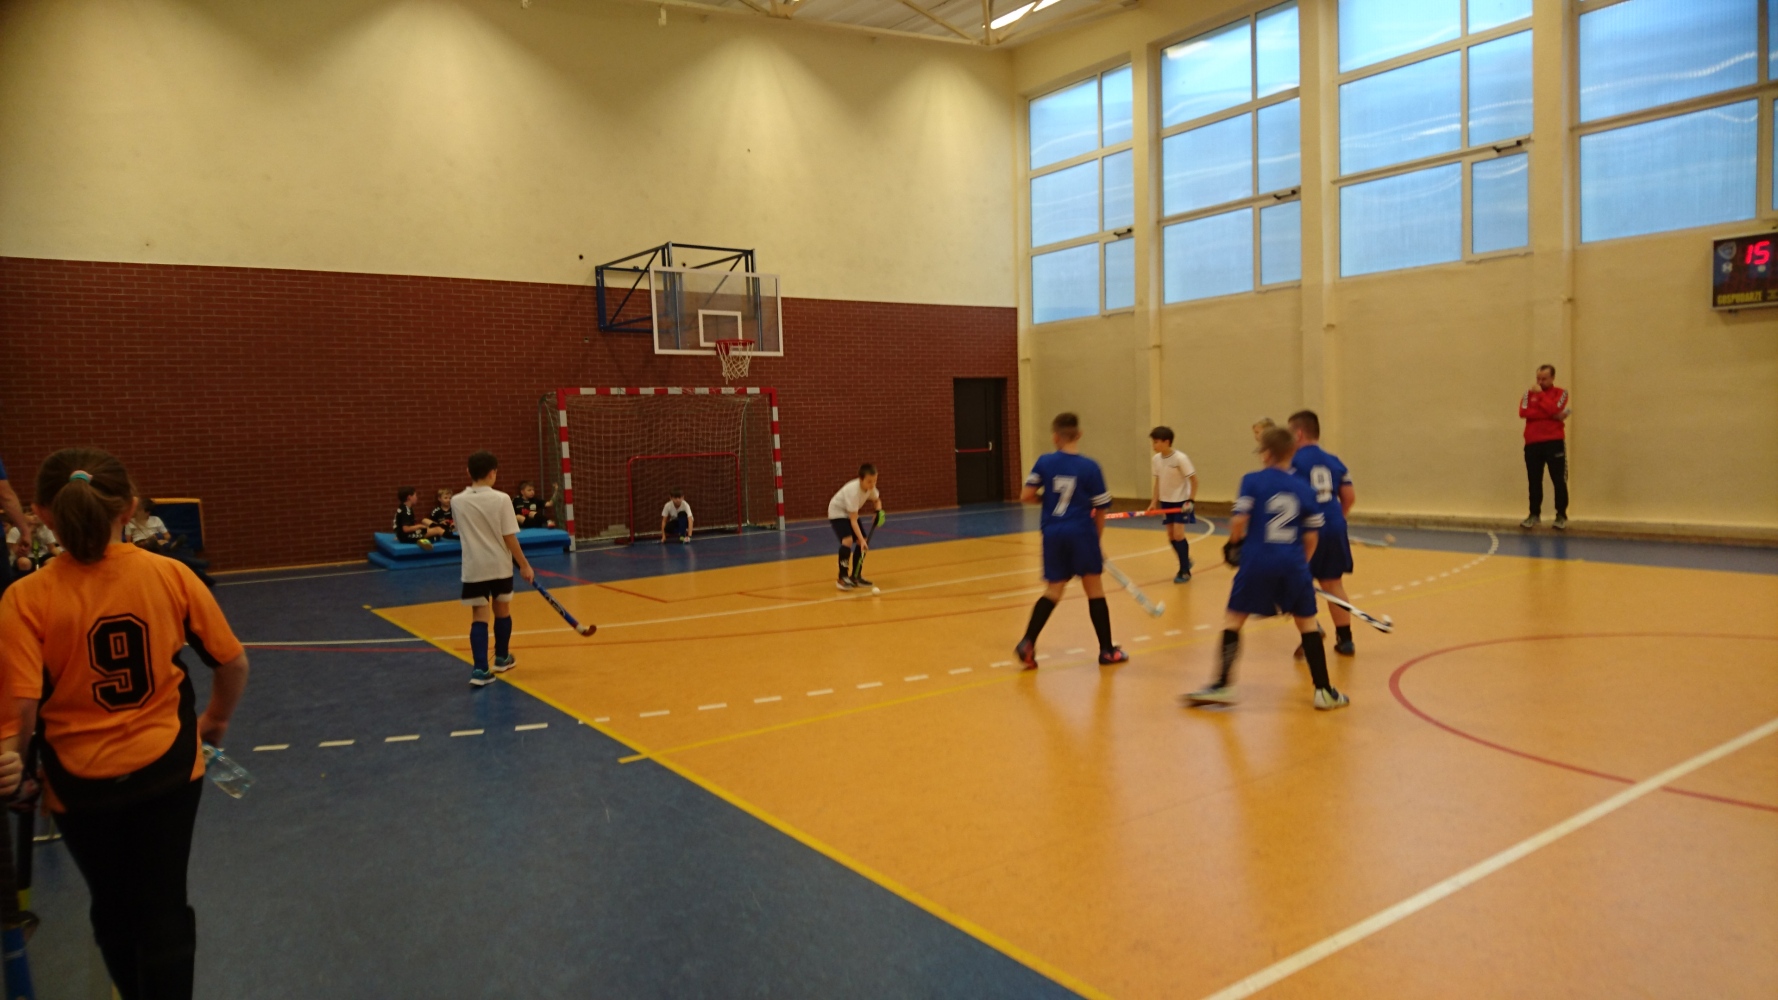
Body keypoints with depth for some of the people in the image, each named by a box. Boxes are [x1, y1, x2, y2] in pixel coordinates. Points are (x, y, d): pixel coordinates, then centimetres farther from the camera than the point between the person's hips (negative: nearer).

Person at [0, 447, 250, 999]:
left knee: (114, 912, 23)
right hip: (168, 768, 0)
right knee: (164, 908, 12)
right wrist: (216, 720, 13)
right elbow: (233, 663, -5)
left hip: (82, 782, 0)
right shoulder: (170, 574, -11)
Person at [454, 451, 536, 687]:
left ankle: (481, 670, -13)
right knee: (501, 610, 18)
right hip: (500, 566, 0)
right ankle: (502, 658, 36)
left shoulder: (457, 501, -3)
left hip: (474, 568, 1)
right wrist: (524, 565, -2)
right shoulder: (501, 499, -12)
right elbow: (509, 537, -11)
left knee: (479, 617, 0)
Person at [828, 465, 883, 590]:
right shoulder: (853, 491, -37)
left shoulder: (870, 486, -16)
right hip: (837, 512, -8)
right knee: (848, 540, -27)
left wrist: (879, 512, -12)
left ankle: (855, 576, 13)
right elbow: (853, 521, -37)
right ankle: (843, 578, -22)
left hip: (850, 513, 8)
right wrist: (861, 539, -43)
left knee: (862, 542, 1)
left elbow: (877, 500, 8)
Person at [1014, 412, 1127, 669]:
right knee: (1094, 588, 9)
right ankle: (1107, 650, 16)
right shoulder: (1090, 467, -4)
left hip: (1053, 533, 2)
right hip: (1082, 532, -2)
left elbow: (1026, 496, -1)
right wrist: (1097, 540, 12)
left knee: (1054, 590, 13)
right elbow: (1100, 510, -1)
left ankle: (1028, 642, 0)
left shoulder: (1044, 462, 0)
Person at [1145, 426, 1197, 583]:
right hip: (1166, 501, 6)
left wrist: (1191, 501, -18)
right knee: (1171, 536, 8)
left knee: (1178, 535, -11)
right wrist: (1154, 502, 4)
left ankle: (1185, 571, 3)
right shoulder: (1156, 459, -2)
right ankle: (1186, 562, 29)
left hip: (1181, 501, -6)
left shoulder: (1180, 458, -20)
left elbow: (1194, 480, -15)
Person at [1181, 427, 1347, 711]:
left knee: (1233, 618, 9)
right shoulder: (1305, 490, 7)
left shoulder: (1252, 481, -2)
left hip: (1257, 560, -2)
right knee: (1307, 622, 15)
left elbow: (1239, 520, -10)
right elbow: (1311, 537, 6)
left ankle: (1223, 685, 4)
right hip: (1292, 563, 3)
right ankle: (1324, 691, 17)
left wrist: (1234, 541, 10)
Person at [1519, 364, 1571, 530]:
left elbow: (1554, 409, -14)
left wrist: (1540, 394, -4)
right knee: (1534, 481, 6)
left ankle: (1561, 516, 4)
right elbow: (1523, 412, -7)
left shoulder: (1561, 393, 6)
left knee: (1559, 481, -2)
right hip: (1532, 443, 2)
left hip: (1554, 442, -2)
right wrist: (1551, 415, -11)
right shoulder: (1529, 393, 12)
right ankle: (1534, 515, 14)